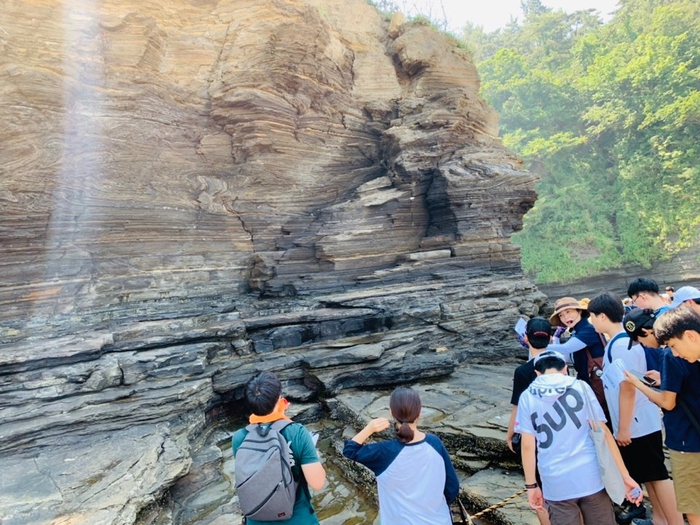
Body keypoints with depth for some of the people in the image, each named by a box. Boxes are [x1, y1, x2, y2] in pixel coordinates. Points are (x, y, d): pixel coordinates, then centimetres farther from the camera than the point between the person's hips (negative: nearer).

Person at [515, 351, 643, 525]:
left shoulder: (527, 397, -2)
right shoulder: (581, 387, -1)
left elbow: (528, 446, -4)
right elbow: (603, 433, -2)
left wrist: (531, 485, 5)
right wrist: (625, 476, 4)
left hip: (556, 484, -1)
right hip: (591, 477, 1)